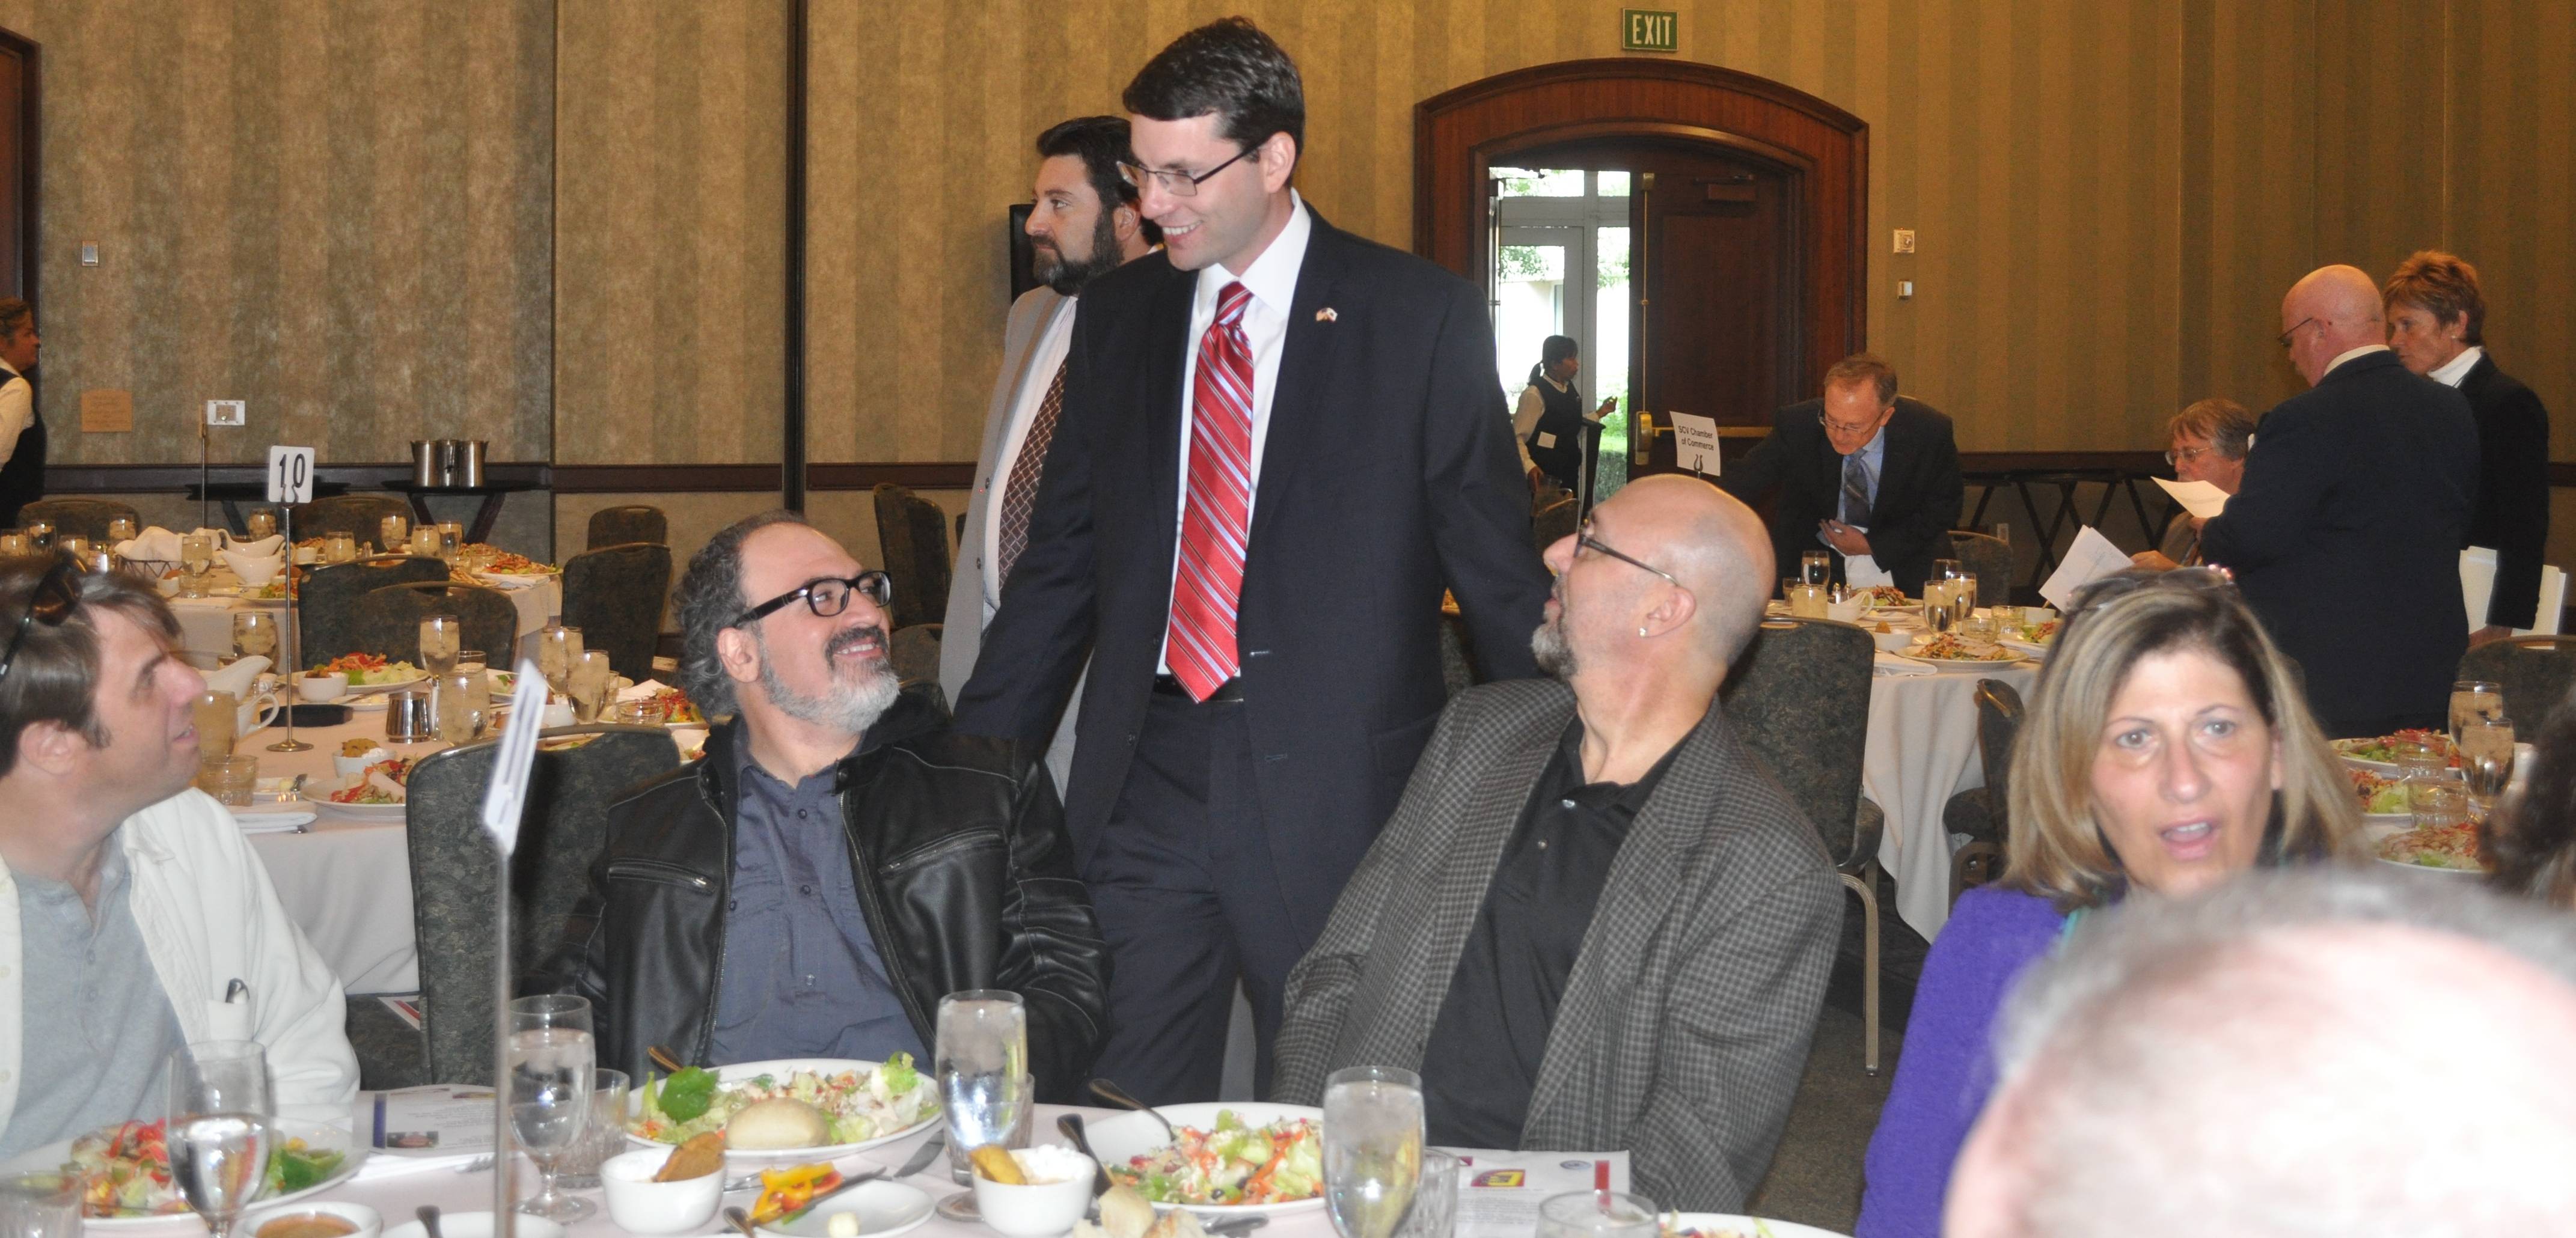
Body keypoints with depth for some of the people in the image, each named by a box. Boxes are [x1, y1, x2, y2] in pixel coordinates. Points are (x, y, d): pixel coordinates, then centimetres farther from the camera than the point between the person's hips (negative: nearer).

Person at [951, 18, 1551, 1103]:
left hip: (1333, 784, -3)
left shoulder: (1421, 318, -2)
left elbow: (1497, 569, 1)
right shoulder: (1117, 314, 11)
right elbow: (1061, 558, 16)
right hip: (1144, 774, 4)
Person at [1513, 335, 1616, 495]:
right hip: (1544, 478, -8)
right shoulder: (1534, 394, -14)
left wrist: (1599, 414, 18)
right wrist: (1529, 467, -32)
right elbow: (1517, 437, -18)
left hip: (1569, 474, 8)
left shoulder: (1569, 389, 10)